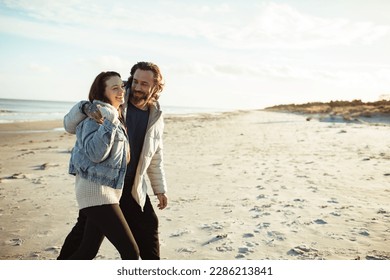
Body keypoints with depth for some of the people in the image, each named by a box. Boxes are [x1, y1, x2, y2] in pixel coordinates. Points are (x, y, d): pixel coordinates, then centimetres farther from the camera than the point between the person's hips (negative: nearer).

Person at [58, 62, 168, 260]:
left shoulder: (156, 118, 3)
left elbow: (155, 158, 14)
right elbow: (70, 125, -15)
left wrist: (160, 189, 14)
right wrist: (84, 107, -36)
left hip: (133, 189, 4)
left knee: (148, 228, 12)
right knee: (85, 230, 1)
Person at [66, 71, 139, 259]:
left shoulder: (116, 116, 16)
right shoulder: (97, 114, -12)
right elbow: (95, 153, -24)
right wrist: (110, 122, -29)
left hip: (108, 190, 10)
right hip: (96, 190, -10)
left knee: (88, 251, 16)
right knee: (131, 252, -9)